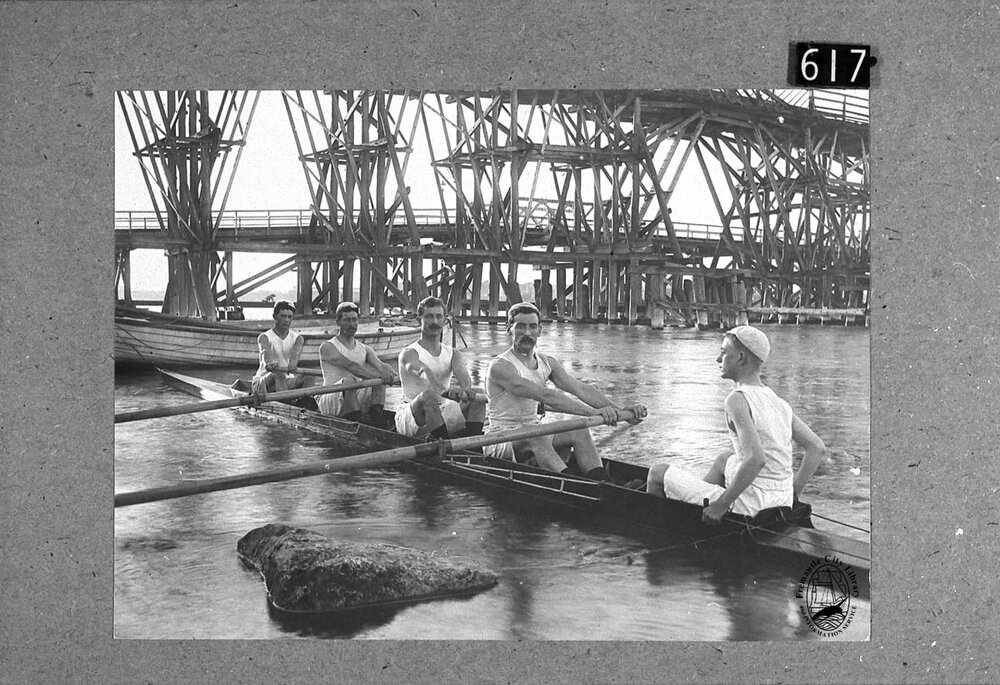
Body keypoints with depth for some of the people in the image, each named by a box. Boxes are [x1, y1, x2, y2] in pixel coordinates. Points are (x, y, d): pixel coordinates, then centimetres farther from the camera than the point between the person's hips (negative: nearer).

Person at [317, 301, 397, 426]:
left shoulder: (365, 349, 13)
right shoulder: (327, 347, -4)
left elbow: (380, 365, -6)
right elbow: (349, 365, -20)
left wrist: (391, 374, -32)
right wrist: (377, 376, -35)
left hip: (357, 399, 5)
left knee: (380, 379, -16)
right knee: (349, 380, -33)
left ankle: (378, 425, -29)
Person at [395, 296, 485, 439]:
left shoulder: (452, 353, 11)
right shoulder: (409, 353, -5)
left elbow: (463, 374, -11)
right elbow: (423, 373, -28)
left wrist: (466, 389, -38)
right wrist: (446, 391, -50)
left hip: (443, 414, 5)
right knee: (428, 395, -35)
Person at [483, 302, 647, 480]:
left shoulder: (547, 363, 6)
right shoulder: (499, 366, -18)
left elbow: (581, 388, -7)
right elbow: (544, 395, -31)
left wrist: (620, 410, -23)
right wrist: (592, 412, -39)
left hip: (536, 438, 7)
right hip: (500, 443, -7)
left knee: (579, 431, -15)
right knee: (535, 436, -35)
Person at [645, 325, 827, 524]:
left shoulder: (738, 400, -17)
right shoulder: (779, 403, 6)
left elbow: (756, 459, -30)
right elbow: (819, 450, 9)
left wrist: (722, 504, -21)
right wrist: (792, 493, 14)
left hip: (746, 509, -8)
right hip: (781, 504, 8)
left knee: (658, 473, 9)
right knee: (725, 459, 37)